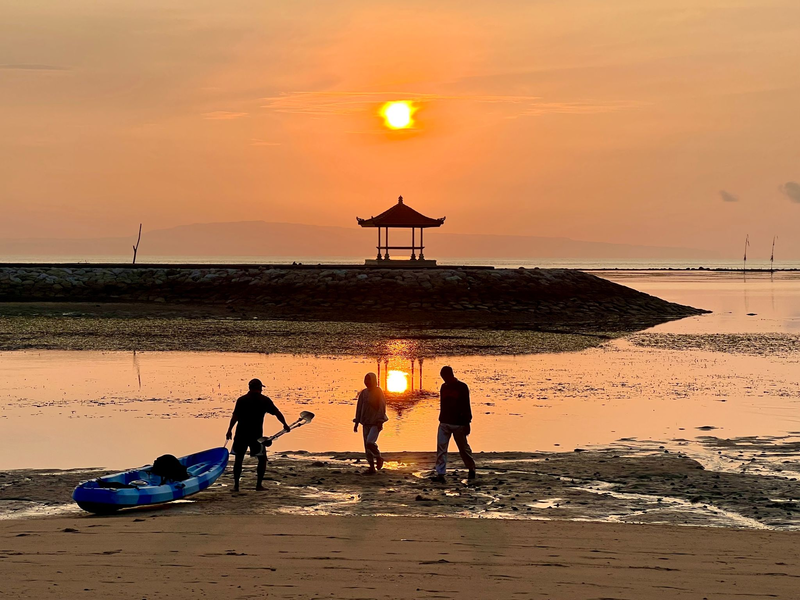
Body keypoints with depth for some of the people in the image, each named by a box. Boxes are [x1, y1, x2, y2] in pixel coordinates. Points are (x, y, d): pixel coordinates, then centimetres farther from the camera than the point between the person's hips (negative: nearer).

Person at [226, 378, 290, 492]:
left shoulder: (241, 400, 2)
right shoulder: (264, 400, 1)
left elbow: (235, 416, -4)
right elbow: (277, 413, 6)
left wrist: (229, 430, 0)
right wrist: (285, 424, 19)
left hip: (241, 434, 2)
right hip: (256, 435, -1)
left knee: (239, 459, 10)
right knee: (262, 458, 13)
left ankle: (236, 485, 6)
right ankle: (259, 485, 7)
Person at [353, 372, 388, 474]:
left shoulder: (378, 391, -7)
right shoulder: (363, 393, 7)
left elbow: (382, 406, -12)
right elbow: (359, 407, 10)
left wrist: (380, 421, -19)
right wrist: (356, 423, 8)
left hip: (376, 422, -6)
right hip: (366, 422, 6)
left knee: (370, 442, -22)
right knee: (367, 445, 3)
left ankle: (379, 457, 5)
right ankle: (372, 468, 11)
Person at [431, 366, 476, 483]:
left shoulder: (462, 387, -6)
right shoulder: (444, 387, 10)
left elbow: (466, 407, -6)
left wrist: (467, 423, -8)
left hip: (458, 424, -5)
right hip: (444, 423, 5)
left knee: (464, 448, 7)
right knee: (441, 448, -6)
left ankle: (471, 469, 27)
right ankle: (440, 474, -9)